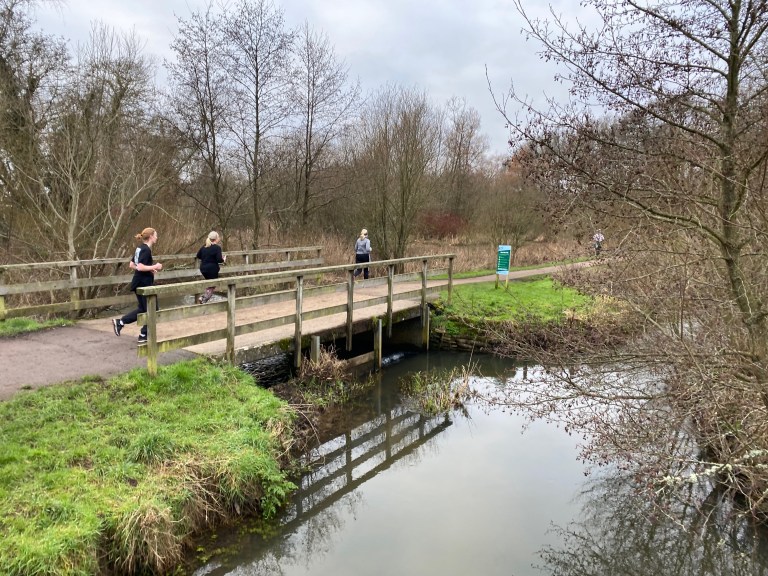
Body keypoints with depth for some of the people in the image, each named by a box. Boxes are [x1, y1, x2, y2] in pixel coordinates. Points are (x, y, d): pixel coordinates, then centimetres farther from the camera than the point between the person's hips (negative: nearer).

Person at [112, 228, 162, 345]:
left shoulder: (139, 248, 11)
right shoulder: (146, 250, -18)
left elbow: (132, 265, 15)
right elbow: (140, 267, -26)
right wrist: (154, 267, -15)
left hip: (139, 284, 10)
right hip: (144, 285, -10)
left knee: (142, 309, 19)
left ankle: (119, 322, 16)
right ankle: (143, 337, 9)